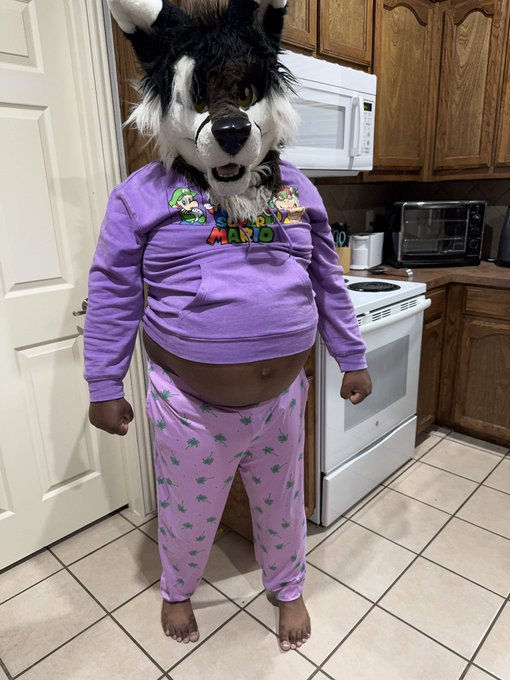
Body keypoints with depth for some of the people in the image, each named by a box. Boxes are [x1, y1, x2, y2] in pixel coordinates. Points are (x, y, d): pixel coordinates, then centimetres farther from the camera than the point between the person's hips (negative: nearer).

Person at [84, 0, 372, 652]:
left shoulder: (295, 188, 3)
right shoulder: (143, 195, -7)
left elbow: (327, 282, 7)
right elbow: (112, 294, -4)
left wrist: (353, 359, 9)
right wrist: (104, 387, -2)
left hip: (281, 398, 3)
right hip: (190, 405, -2)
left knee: (281, 508, 23)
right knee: (189, 516, 21)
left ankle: (287, 588, 54)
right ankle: (177, 591, 54)